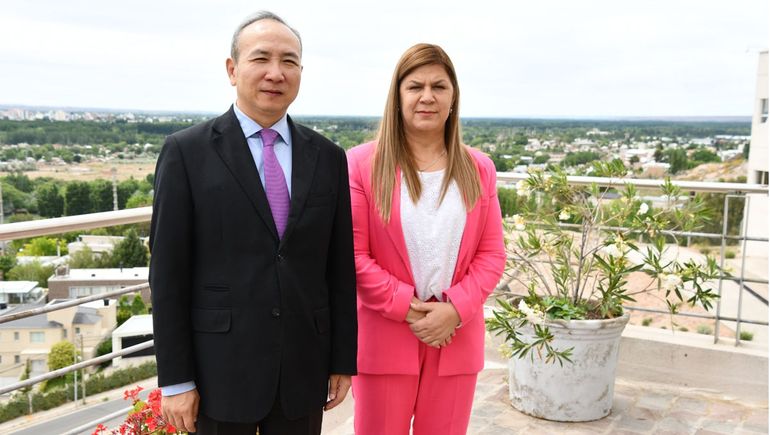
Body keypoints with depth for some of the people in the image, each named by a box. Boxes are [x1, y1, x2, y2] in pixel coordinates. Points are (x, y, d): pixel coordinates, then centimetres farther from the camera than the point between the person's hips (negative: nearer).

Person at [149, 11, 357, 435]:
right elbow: (168, 273, -6)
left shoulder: (328, 157, 4)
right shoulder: (187, 151, -6)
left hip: (304, 369, 3)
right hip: (222, 370, -3)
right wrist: (175, 379, -7)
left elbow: (340, 268, 5)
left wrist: (343, 361, 5)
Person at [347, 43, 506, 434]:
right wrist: (406, 308, -13)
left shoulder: (478, 169, 6)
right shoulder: (362, 164, -4)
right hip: (384, 339, -2)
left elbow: (492, 254, 4)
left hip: (456, 339, 3)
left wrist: (455, 309, -11)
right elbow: (352, 254, -7)